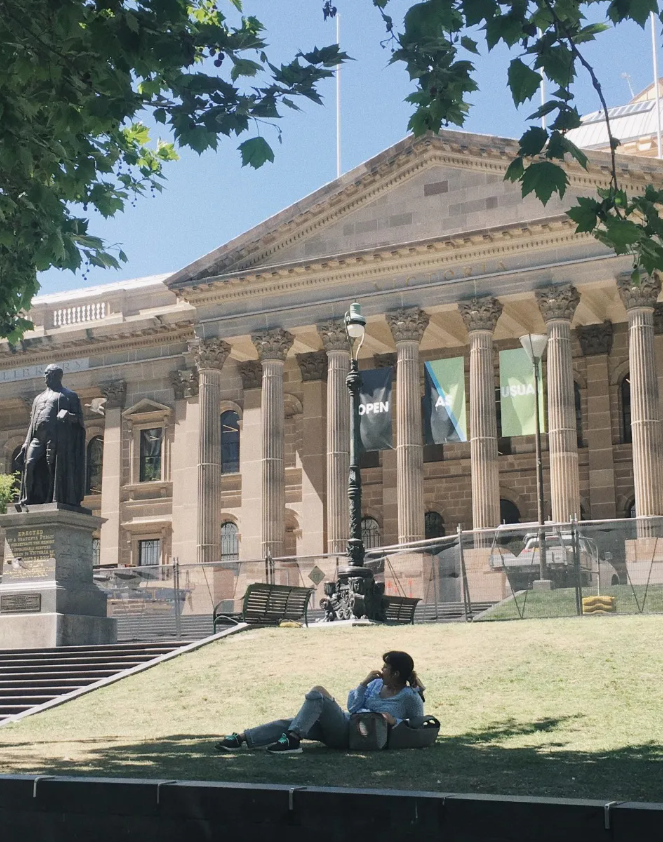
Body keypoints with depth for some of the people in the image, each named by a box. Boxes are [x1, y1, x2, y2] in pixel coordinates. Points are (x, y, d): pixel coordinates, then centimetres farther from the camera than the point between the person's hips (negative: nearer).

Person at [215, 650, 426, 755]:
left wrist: (395, 721, -17)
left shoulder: (410, 697, -4)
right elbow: (353, 707, 12)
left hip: (353, 735, -7)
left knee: (317, 692, -22)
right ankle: (241, 738, -11)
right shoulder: (377, 684, 13)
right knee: (290, 723, -10)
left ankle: (292, 739, -27)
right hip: (344, 725, 7)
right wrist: (364, 683, 1)